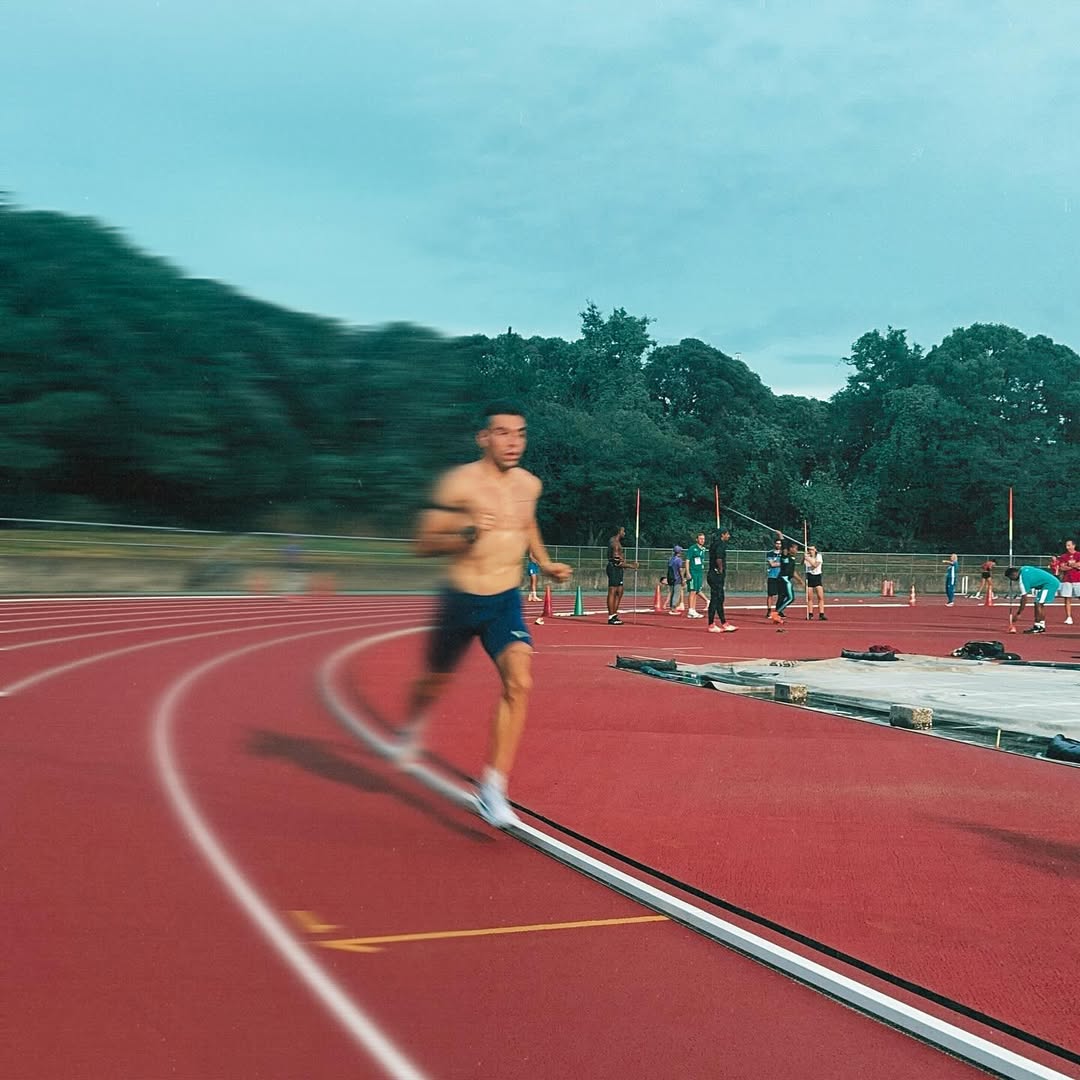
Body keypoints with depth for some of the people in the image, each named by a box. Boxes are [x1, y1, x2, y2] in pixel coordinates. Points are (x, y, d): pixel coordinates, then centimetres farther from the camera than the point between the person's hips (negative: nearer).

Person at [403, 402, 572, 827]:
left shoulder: (530, 485, 4)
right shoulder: (459, 482, -14)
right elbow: (424, 542, -12)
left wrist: (544, 562, 15)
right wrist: (466, 535, -29)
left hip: (506, 603, 3)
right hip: (460, 600, -3)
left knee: (519, 681, -19)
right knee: (435, 681, 16)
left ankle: (493, 789, -16)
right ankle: (412, 729, 53)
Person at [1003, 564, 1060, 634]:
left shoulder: (1023, 578, -18)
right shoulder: (1023, 569, 7)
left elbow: (1024, 598, -16)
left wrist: (1018, 614, -11)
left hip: (1049, 584, -10)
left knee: (1038, 604, -11)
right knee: (1040, 604, 14)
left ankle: (1037, 627, -11)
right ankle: (1042, 626, 18)